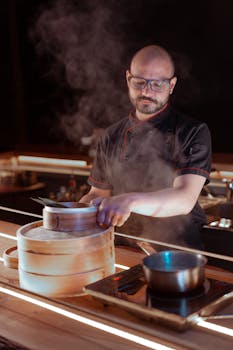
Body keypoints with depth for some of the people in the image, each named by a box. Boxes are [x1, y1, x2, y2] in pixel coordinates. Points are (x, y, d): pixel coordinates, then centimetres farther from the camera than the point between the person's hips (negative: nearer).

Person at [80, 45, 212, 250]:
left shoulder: (194, 132, -4)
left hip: (178, 251, -3)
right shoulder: (112, 137, 11)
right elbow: (97, 195, 17)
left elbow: (184, 199, -18)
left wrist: (130, 201, -35)